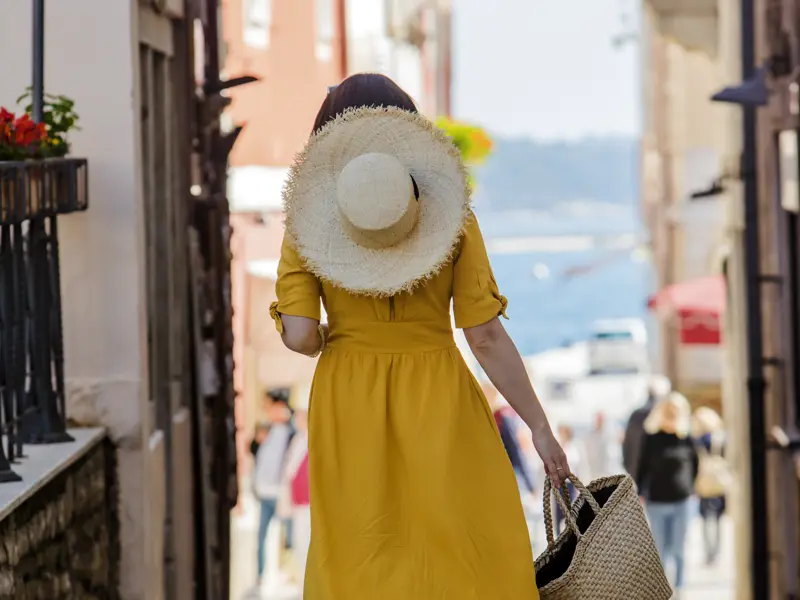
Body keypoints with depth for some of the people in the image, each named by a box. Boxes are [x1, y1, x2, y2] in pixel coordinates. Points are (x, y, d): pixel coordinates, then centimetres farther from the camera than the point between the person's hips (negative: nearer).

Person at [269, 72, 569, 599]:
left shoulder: (307, 222, -1)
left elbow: (299, 336, -10)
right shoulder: (451, 216, -3)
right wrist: (540, 427, -2)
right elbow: (486, 337, -8)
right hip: (440, 403, -1)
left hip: (349, 407, 1)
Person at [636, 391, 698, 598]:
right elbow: (643, 467, 2)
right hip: (657, 501, 0)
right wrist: (640, 494, -2)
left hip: (682, 501, 0)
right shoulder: (651, 438, -1)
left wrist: (689, 486, 9)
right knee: (660, 549, 3)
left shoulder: (686, 439, 2)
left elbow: (694, 464, 14)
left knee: (679, 548, 2)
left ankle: (678, 586, 11)